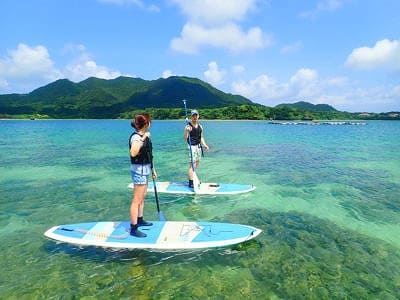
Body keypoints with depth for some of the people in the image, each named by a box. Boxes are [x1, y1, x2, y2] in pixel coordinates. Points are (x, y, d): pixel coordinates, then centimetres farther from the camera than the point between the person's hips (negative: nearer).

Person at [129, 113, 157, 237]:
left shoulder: (144, 136, 9)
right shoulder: (136, 137, -19)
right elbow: (133, 153, -39)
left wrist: (153, 169, 21)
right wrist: (142, 139, -36)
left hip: (144, 170, 10)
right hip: (139, 170, -10)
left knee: (142, 197, 20)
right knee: (137, 200, -5)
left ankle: (140, 220, 35)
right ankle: (133, 228, 1)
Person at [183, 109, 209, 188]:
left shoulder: (200, 126, 10)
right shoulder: (188, 126, -11)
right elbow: (185, 138, -19)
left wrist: (204, 145, 8)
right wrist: (187, 131, -36)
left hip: (199, 146, 8)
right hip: (192, 147, -7)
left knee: (197, 163, 16)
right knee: (192, 164, -10)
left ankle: (194, 178, 30)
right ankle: (191, 182, -6)